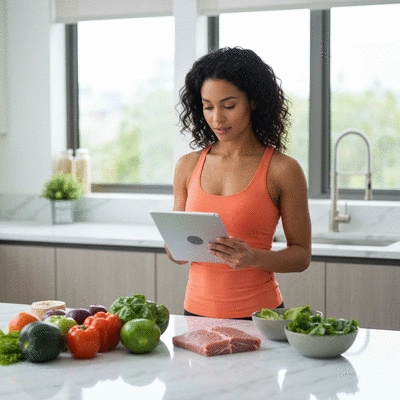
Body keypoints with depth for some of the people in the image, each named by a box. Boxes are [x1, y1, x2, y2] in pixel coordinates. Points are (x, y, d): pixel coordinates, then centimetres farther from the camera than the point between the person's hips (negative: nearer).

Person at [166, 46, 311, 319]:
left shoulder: (282, 170, -6)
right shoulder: (188, 166, 6)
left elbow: (301, 255, -3)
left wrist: (253, 258, -21)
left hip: (258, 314, -3)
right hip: (197, 311, 3)